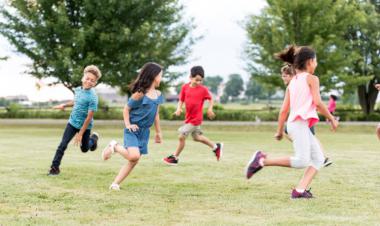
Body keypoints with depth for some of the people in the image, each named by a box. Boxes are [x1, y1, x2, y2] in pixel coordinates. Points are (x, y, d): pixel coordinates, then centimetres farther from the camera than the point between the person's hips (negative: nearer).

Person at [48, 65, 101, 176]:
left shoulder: (92, 97, -23)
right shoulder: (77, 90, -2)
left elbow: (89, 117, -22)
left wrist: (80, 134, -20)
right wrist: (64, 105, 8)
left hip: (85, 126, -4)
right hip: (73, 122, 4)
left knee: (84, 149, 16)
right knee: (63, 145, -9)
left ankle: (94, 138, 48)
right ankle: (55, 167, -1)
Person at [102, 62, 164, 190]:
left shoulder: (158, 95, 6)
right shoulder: (140, 94, -15)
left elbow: (156, 114, 16)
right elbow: (126, 109, -6)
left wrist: (158, 132, 18)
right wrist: (128, 124, -16)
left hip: (144, 132, 7)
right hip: (133, 130, -7)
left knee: (134, 161, 3)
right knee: (134, 156, -25)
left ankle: (115, 183, 10)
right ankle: (114, 146, 2)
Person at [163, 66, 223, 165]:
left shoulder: (203, 89, -12)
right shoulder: (185, 87, -2)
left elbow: (210, 99, 1)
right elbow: (181, 100, 6)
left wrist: (210, 109, -13)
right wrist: (179, 109, -11)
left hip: (196, 118, -6)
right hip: (188, 117, 6)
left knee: (181, 136, -7)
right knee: (197, 137, 22)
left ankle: (175, 157, 8)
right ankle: (216, 147, 40)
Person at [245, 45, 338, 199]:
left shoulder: (292, 82, 20)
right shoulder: (312, 79, 0)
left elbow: (284, 109, 17)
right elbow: (318, 103, -10)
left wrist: (279, 130, 21)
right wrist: (331, 118, 1)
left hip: (295, 123, 9)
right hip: (300, 123, -9)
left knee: (318, 158, 7)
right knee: (302, 161, -18)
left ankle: (300, 190, -5)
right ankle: (263, 160, -16)